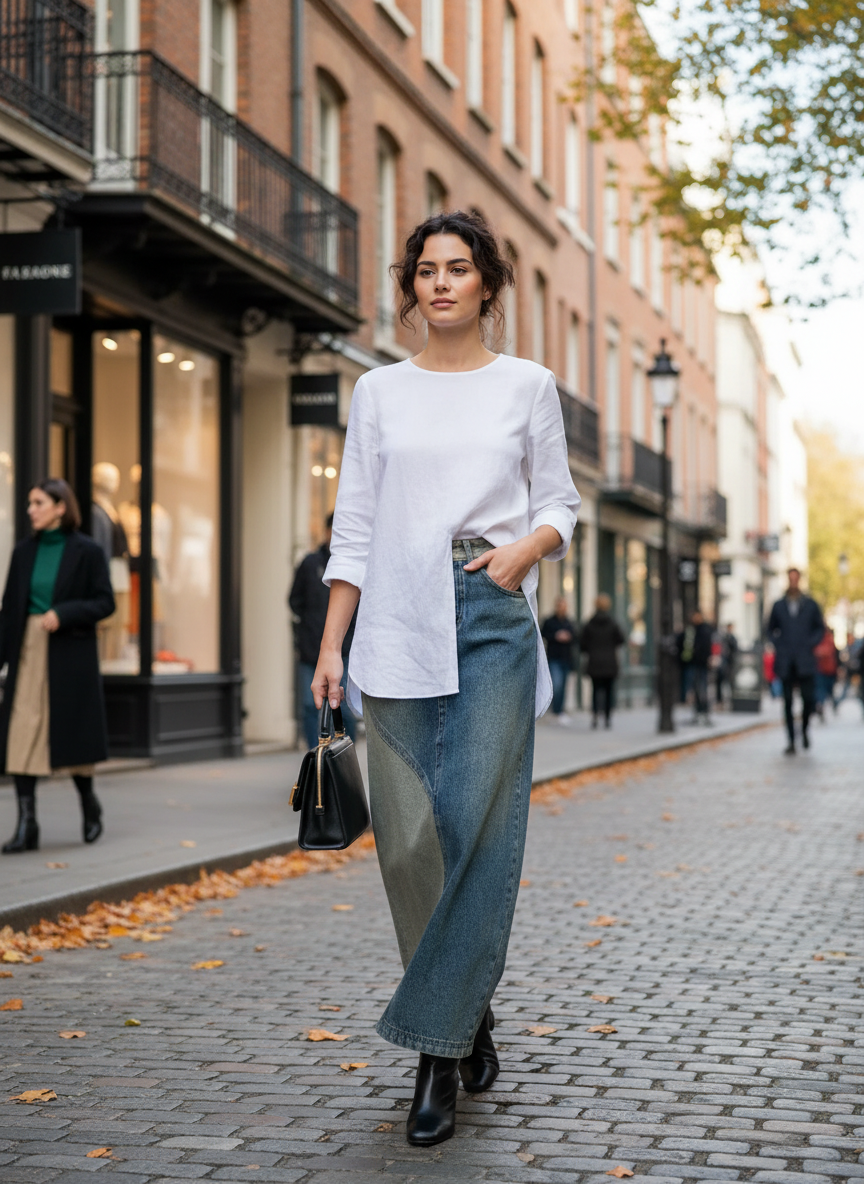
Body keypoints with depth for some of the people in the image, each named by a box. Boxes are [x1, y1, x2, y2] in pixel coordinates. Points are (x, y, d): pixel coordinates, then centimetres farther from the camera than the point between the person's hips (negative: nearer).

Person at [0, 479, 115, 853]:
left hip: (69, 655, -4)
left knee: (70, 735, 4)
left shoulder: (87, 552, -4)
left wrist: (63, 613, -20)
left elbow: (105, 602, -6)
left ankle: (89, 804, 30)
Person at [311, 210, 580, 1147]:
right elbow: (354, 527, 9)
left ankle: (436, 1047, -4)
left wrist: (523, 551, -11)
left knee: (478, 829, -10)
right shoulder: (380, 391, 11)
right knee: (410, 837, -1)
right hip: (398, 622, 1)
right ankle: (468, 1015, 20)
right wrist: (331, 646, 3)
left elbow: (559, 505, 12)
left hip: (495, 618, -1)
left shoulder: (527, 386, 9)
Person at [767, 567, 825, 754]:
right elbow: (771, 629, 19)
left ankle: (804, 729, 19)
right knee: (788, 701, 0)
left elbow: (820, 628, 13)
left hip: (805, 660, -1)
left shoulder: (811, 605, 7)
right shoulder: (778, 606, 9)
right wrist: (778, 644, 4)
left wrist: (810, 644, -1)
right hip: (786, 662, 1)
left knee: (809, 698, -9)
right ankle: (791, 741, 4)